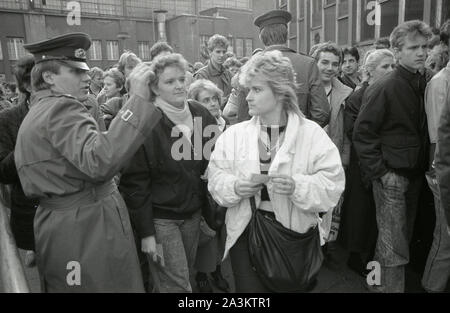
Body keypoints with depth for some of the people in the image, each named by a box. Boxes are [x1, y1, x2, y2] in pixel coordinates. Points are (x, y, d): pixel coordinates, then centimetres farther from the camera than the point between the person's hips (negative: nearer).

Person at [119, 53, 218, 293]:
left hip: (193, 214, 5)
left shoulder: (201, 115, 0)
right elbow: (135, 181, -14)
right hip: (160, 217, -5)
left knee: (183, 278, 20)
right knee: (178, 286, 2)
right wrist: (145, 232, -13)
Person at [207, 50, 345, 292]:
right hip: (246, 230, 1)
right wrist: (233, 187, -20)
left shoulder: (312, 134, -7)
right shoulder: (234, 134, 0)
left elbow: (332, 184, -11)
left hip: (295, 233, 0)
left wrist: (297, 186, -27)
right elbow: (215, 178, 0)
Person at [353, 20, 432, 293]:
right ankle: (390, 285, 14)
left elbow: (425, 132, 15)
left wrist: (426, 166, 6)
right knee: (394, 245, -2)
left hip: (416, 175, 7)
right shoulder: (384, 88, -13)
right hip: (391, 176, -7)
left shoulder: (425, 85, 7)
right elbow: (362, 133, -15)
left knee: (404, 237, 17)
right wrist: (380, 172, -17)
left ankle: (382, 280, 33)